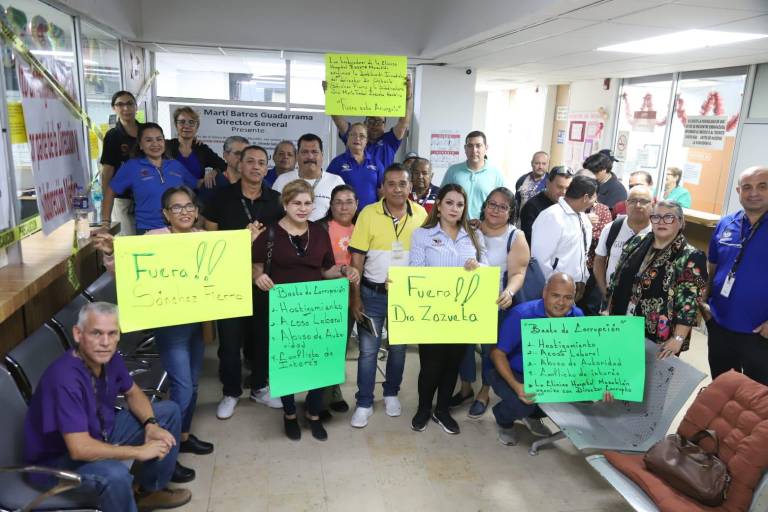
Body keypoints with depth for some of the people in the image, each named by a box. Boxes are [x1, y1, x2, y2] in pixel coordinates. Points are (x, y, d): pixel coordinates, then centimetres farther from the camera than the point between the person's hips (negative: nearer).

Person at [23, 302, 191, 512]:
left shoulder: (109, 358, -11)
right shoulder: (65, 378, -34)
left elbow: (133, 393, 7)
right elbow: (80, 449, -37)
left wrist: (151, 424, -11)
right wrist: (139, 452, -27)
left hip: (100, 433, 8)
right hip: (57, 459, -8)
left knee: (169, 410, 7)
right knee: (115, 474, -38)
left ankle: (150, 489, 20)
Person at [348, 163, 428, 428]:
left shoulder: (421, 214, -4)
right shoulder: (368, 213, -10)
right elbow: (357, 258, -7)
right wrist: (355, 297, -9)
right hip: (372, 294, -2)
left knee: (398, 348, 16)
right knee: (368, 350, 5)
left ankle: (391, 394, 37)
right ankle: (364, 404, 21)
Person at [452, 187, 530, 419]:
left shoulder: (516, 237, -8)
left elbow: (518, 273, -15)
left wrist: (509, 293, -32)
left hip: (494, 304, -2)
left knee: (490, 347, 12)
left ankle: (484, 393, 32)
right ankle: (465, 387, 36)